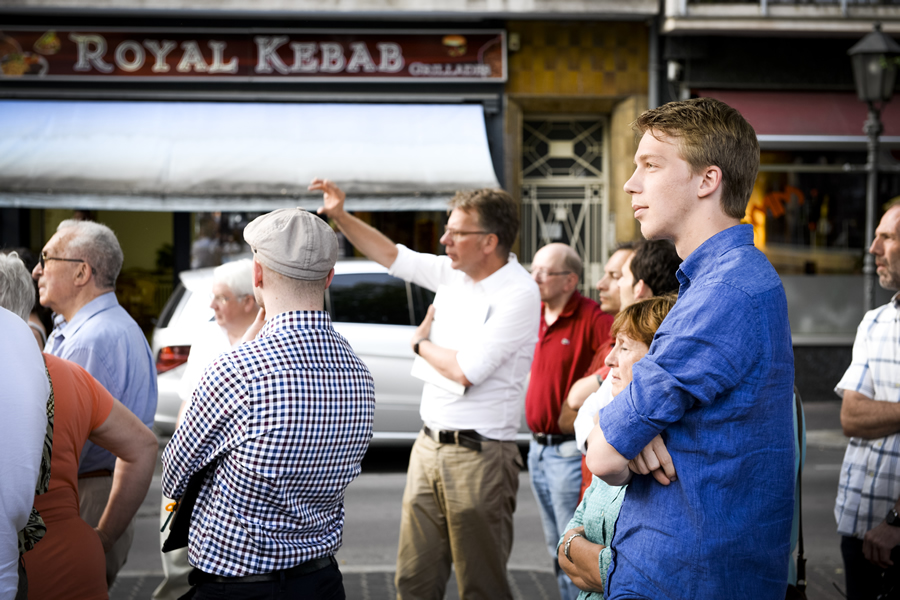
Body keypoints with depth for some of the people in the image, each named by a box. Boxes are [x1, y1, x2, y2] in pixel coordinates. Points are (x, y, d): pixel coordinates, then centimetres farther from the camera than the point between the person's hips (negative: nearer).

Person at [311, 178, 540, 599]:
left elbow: (465, 371, -20)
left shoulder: (519, 294, -15)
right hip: (429, 447, 7)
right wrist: (340, 216, 12)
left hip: (479, 457, -7)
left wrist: (420, 343, -1)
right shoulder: (453, 272, 7)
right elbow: (391, 255, 21)